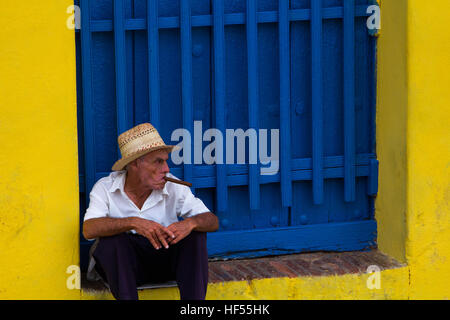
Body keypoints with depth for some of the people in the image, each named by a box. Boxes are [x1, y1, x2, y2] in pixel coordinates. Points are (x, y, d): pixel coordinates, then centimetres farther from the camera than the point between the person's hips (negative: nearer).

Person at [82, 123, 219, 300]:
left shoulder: (173, 187, -4)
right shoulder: (105, 188, -9)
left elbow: (212, 221, -7)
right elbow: (89, 229, -26)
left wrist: (190, 223, -32)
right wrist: (134, 223, -41)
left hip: (165, 262, 2)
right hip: (121, 262, -2)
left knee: (196, 234, -21)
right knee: (112, 239, -31)